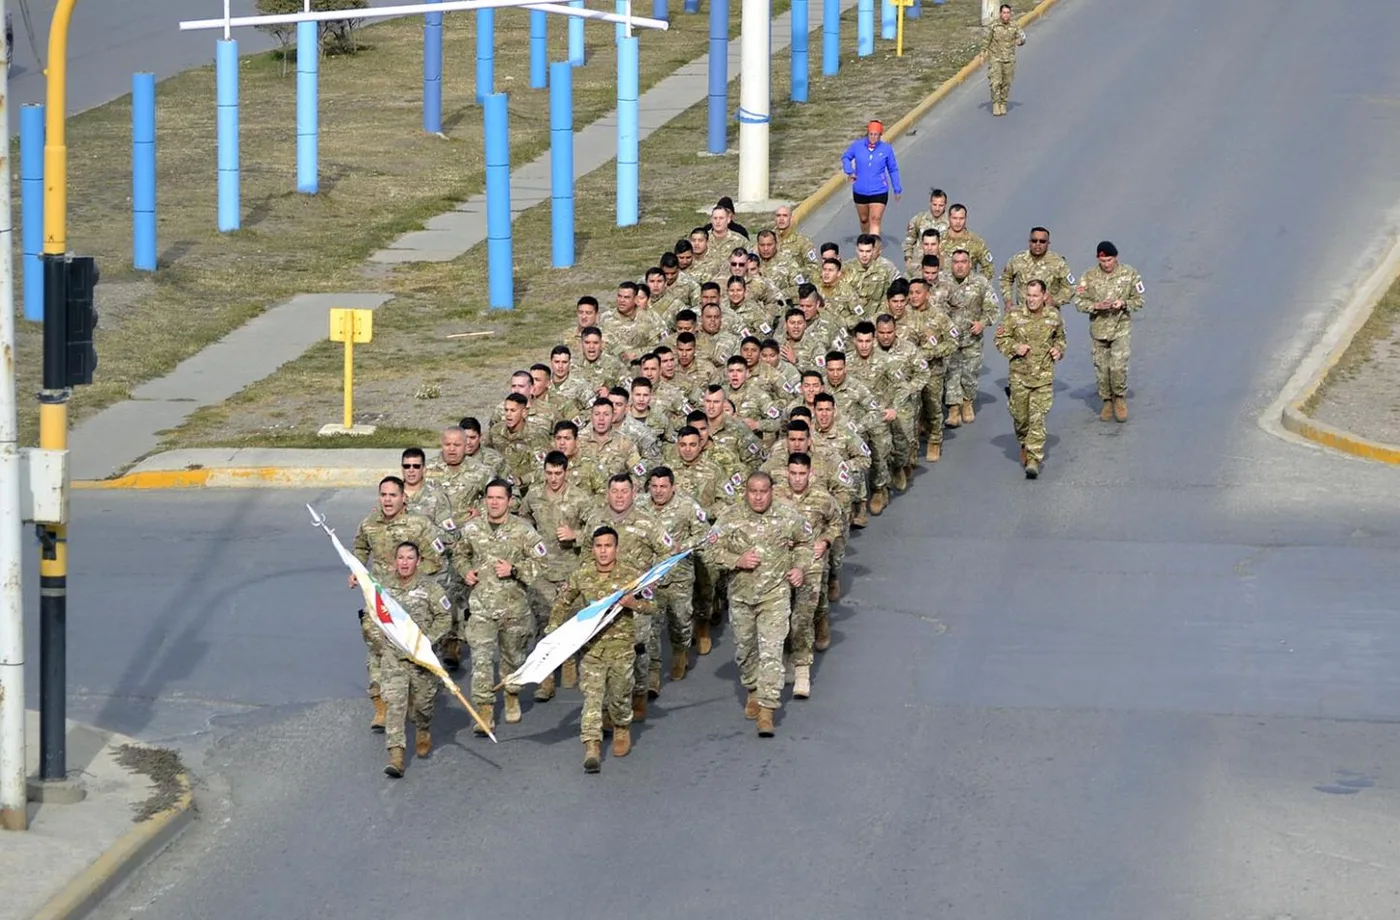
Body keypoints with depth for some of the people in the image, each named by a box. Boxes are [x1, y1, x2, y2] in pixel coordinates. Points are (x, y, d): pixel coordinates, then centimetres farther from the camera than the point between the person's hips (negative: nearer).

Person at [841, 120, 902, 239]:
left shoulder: (886, 149, -6)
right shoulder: (857, 145, -5)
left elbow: (893, 170, 6)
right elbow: (845, 157, 12)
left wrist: (897, 189, 10)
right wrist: (850, 171, -6)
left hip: (879, 192, -3)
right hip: (860, 191, 3)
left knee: (875, 220, -13)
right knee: (864, 220, 18)